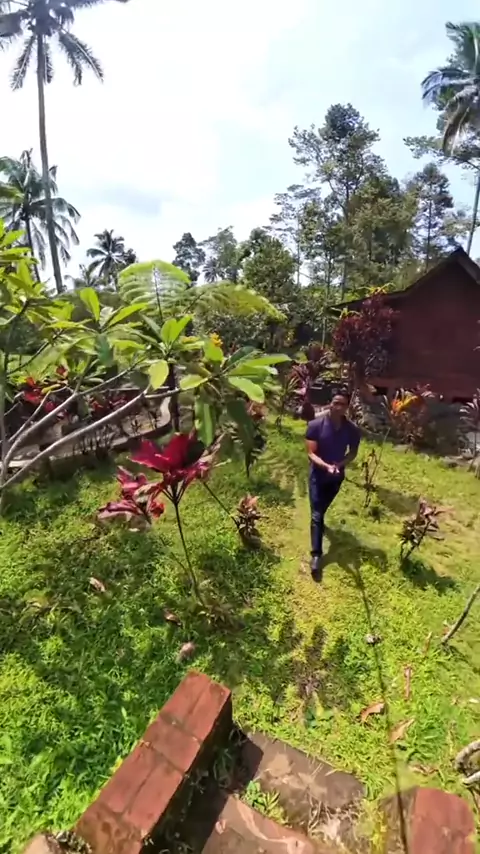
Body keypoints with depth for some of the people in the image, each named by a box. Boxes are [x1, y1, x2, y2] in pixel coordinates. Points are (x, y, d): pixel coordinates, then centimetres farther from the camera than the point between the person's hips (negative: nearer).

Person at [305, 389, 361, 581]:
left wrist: (338, 465, -18)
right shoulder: (316, 425, -22)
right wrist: (326, 466, -36)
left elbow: (353, 453, -1)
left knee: (323, 508, 27)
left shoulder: (352, 429, -14)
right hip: (318, 475, -3)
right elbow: (311, 453, -20)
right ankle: (316, 555, 5)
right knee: (317, 515, -4)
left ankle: (320, 521, 59)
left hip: (337, 476, 3)